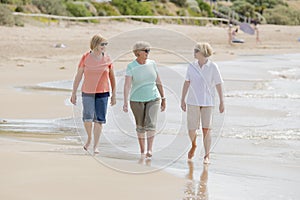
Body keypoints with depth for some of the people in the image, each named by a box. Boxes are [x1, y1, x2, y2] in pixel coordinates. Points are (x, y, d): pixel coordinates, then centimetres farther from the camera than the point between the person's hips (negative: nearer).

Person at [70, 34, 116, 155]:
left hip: (103, 93, 1)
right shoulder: (85, 58, -4)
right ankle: (89, 138, 19)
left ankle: (95, 146, 8)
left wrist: (114, 95, 8)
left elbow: (112, 77, 8)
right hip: (88, 93, -1)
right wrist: (74, 93, -1)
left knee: (99, 120, -1)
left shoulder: (107, 59, 0)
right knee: (87, 118, -10)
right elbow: (78, 76, 0)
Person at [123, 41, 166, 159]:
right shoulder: (131, 67, -12)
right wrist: (125, 103, -30)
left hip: (153, 99, 1)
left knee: (151, 124, -17)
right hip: (137, 101, -1)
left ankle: (149, 150, -18)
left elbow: (158, 82, 6)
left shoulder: (152, 64, -1)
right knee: (140, 126, 9)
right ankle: (142, 151, 23)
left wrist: (163, 99, 8)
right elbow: (127, 85, -20)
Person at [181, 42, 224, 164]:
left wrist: (222, 102, -2)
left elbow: (218, 85, -1)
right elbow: (186, 83, 7)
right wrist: (182, 100, 5)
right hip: (193, 102, 2)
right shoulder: (192, 66, 3)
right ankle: (193, 146, 33)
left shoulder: (212, 67, -5)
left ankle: (207, 156, 5)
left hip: (207, 103, -2)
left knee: (206, 129, -4)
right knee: (191, 130, 2)